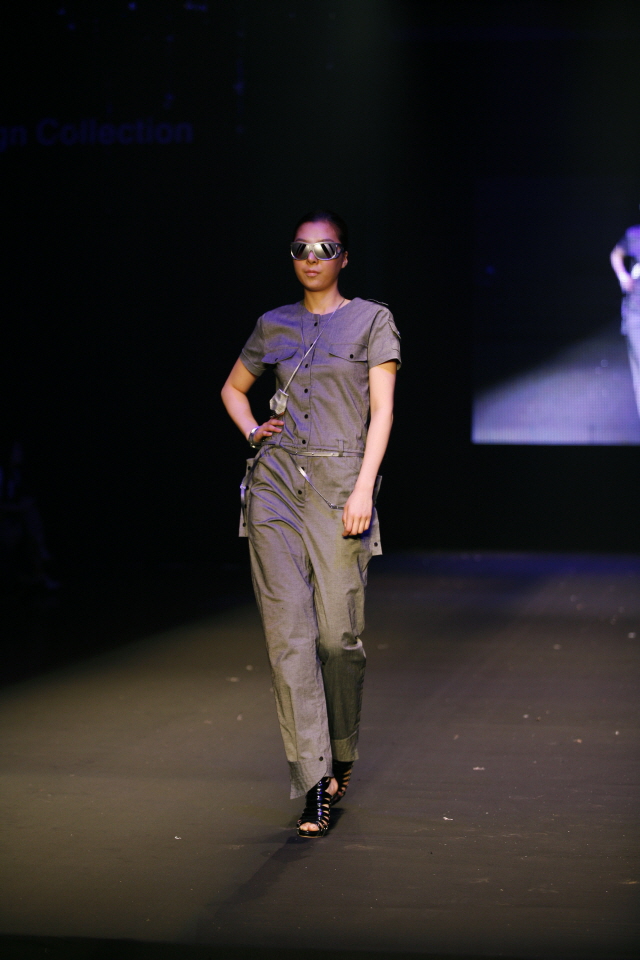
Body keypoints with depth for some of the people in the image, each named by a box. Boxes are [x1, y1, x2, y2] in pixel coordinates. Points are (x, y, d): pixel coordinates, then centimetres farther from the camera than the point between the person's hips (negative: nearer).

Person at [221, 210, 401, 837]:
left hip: (340, 486, -2)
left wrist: (363, 489, -12)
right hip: (275, 484, 3)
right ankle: (314, 783, -7)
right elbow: (232, 388, 29)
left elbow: (381, 410, -3)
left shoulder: (372, 320, 4)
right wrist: (253, 432, 9)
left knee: (339, 633, -1)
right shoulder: (273, 326, 13)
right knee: (289, 631, -7)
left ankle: (342, 754, 24)